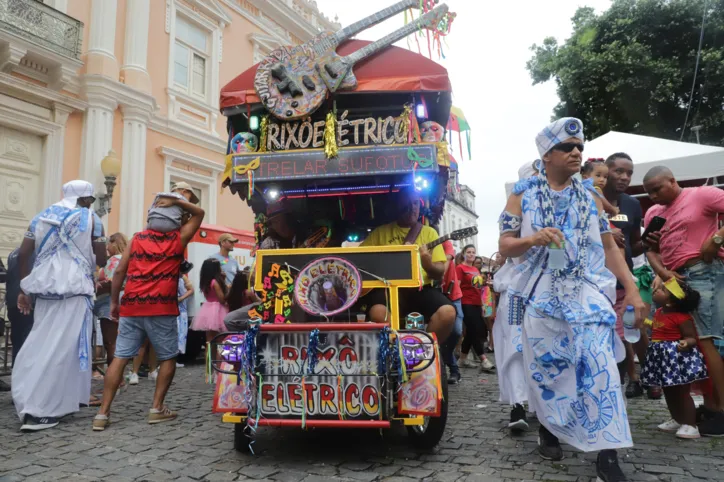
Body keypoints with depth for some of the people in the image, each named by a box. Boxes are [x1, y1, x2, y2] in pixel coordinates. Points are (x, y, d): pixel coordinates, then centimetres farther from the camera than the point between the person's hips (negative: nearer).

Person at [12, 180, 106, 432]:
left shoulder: (41, 217, 15)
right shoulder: (90, 219, 1)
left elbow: (23, 255, 9)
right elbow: (101, 260, -1)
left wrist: (25, 289, 14)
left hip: (44, 287, 6)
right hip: (74, 289, -6)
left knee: (40, 345, 15)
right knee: (62, 348, -3)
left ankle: (30, 401, 24)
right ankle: (38, 411, -4)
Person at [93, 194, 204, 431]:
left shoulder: (137, 238, 12)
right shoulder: (178, 239, 6)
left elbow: (119, 272, 9)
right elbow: (199, 213, 17)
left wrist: (114, 302, 16)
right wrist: (176, 202, 4)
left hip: (131, 306, 3)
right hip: (162, 308, -3)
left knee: (120, 358, 5)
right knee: (168, 358, 12)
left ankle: (103, 413, 3)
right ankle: (157, 408, 10)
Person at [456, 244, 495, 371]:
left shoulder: (476, 269, 18)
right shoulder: (460, 268, -5)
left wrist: (482, 305, 19)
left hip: (476, 304, 8)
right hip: (466, 304, -8)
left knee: (471, 332, 10)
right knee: (475, 331, -10)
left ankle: (463, 358, 19)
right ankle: (484, 360, -11)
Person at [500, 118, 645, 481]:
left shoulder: (590, 197, 11)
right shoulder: (523, 195, 3)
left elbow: (609, 247, 11)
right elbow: (504, 247, 0)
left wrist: (632, 288, 3)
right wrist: (533, 239, -20)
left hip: (588, 294, 2)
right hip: (542, 295, -1)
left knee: (599, 366, -8)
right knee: (547, 367, 6)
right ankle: (548, 430, 29)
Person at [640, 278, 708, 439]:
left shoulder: (682, 317, -20)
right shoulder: (659, 312, 7)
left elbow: (693, 338, -19)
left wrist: (686, 343, -37)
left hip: (678, 357, -9)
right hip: (662, 357, 9)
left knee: (682, 392, -2)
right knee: (668, 392, 18)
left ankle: (690, 425, 9)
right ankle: (677, 420, 32)